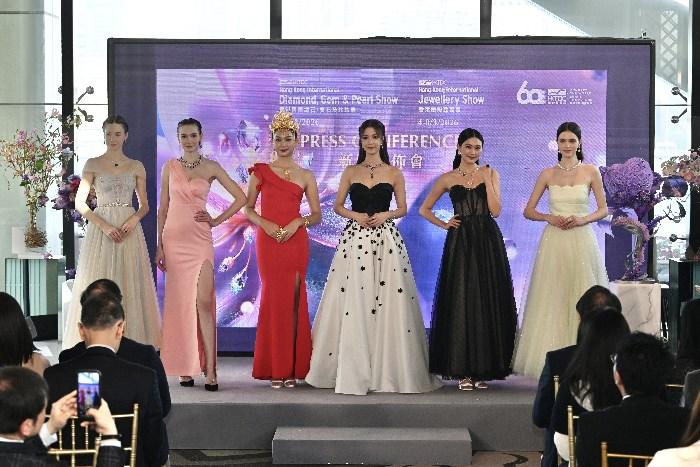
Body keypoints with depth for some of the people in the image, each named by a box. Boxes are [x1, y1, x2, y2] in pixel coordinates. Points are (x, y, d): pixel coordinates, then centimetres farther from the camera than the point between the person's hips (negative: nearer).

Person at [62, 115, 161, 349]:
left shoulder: (137, 167, 9)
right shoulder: (93, 164, 3)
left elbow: (144, 205, 11)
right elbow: (80, 203, -2)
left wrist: (134, 219, -11)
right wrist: (104, 226, -13)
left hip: (129, 230, 2)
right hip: (100, 228, -2)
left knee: (130, 285, -1)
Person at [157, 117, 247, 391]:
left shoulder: (211, 168, 4)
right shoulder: (170, 168, 8)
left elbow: (240, 198, 5)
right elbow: (163, 208, 10)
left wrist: (217, 220, 0)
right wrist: (159, 245, 6)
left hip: (200, 240, -2)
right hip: (174, 238, 2)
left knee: (204, 301, -11)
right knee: (179, 302, 2)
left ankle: (210, 369, -11)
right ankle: (185, 368, 8)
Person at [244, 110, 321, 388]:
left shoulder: (306, 176, 9)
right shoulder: (261, 171, 8)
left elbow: (317, 215, 9)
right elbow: (248, 208, 8)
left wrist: (298, 222, -10)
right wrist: (265, 224, -10)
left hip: (296, 241, 1)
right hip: (268, 241, -1)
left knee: (294, 300, -1)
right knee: (273, 298, -1)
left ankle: (292, 367, 4)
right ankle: (274, 368, 5)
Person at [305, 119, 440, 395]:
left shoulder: (394, 173, 7)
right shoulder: (350, 172, 9)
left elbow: (402, 209, 9)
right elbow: (338, 206, 9)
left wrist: (385, 215, -10)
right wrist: (356, 215, -9)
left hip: (385, 238, 0)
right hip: (355, 237, 0)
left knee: (387, 302, -4)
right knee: (353, 301, -4)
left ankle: (386, 370, 4)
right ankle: (353, 371, 1)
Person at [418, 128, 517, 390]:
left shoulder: (490, 174, 8)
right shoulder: (448, 179, 7)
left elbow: (496, 210, -4)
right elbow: (424, 209, 15)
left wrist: (486, 180, -8)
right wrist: (444, 224, 1)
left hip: (488, 242, 1)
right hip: (460, 243, -1)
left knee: (487, 301, 0)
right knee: (460, 302, -3)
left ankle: (483, 368, 7)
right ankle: (463, 371, 1)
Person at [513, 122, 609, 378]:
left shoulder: (591, 172, 4)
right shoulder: (547, 174, 6)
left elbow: (603, 209, 8)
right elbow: (528, 211, 9)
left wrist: (583, 219, -10)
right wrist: (550, 218, -8)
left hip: (581, 241, -1)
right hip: (554, 242, 1)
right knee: (552, 301, -1)